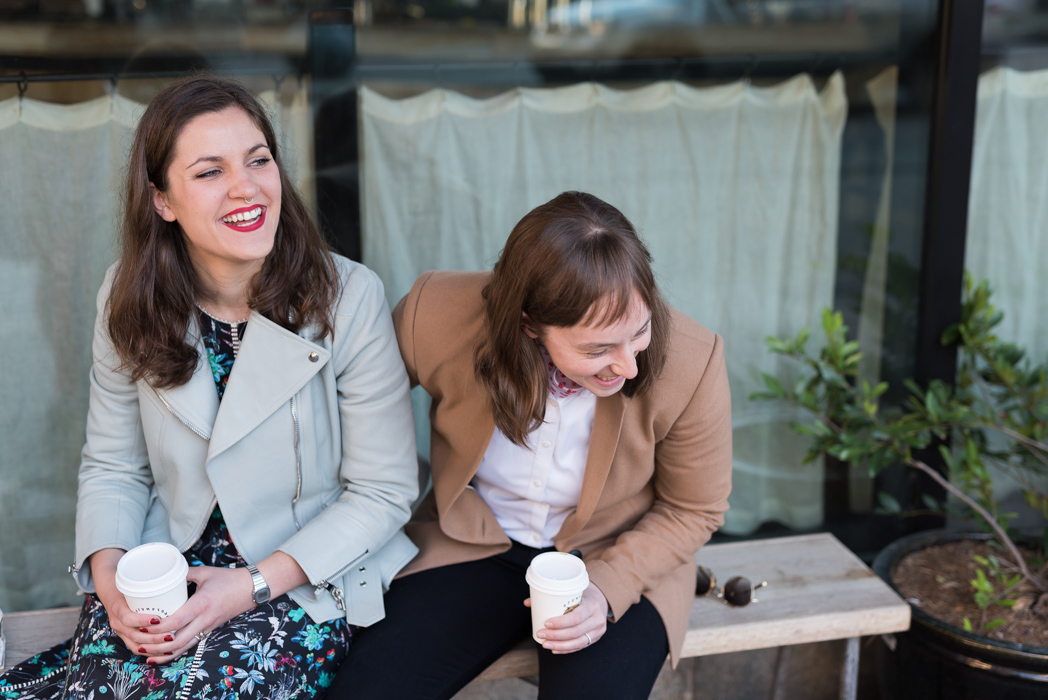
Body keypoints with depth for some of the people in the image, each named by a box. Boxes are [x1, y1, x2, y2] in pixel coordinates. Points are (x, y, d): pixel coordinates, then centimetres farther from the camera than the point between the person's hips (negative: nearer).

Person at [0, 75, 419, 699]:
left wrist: (255, 583, -19)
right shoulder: (130, 298, -2)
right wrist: (109, 573, -14)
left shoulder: (349, 297, -15)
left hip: (310, 583, -2)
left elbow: (383, 492, -11)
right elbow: (113, 466, 6)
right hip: (166, 570, 3)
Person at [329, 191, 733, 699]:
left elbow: (693, 510, -6)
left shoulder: (690, 363, -24)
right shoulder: (436, 315, -23)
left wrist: (607, 587, -20)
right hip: (472, 547, 1)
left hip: (619, 562, -1)